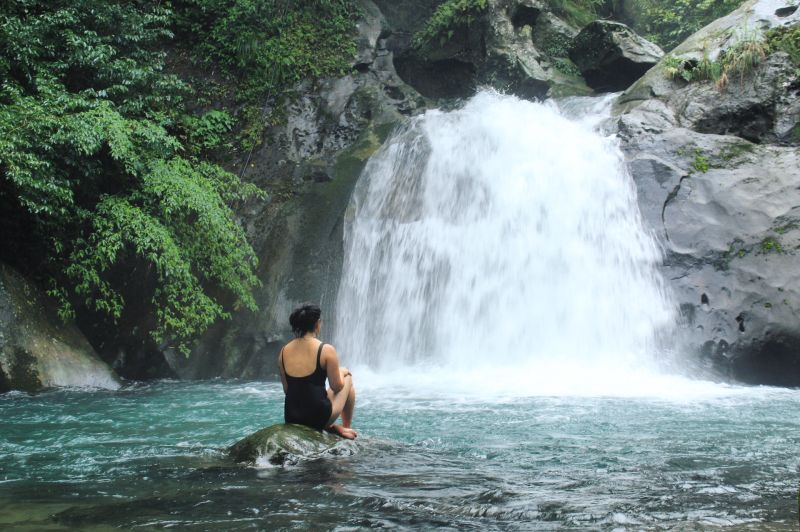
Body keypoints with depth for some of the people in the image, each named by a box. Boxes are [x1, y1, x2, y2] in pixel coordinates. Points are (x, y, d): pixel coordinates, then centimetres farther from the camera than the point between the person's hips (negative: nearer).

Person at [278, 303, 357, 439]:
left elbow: (286, 389, 9)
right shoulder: (326, 350, -13)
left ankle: (329, 427, 23)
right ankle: (346, 427, 30)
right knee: (347, 376, 23)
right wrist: (342, 373, 16)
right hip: (318, 416, -5)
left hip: (291, 417, 5)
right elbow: (337, 387, -5)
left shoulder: (284, 351, 2)